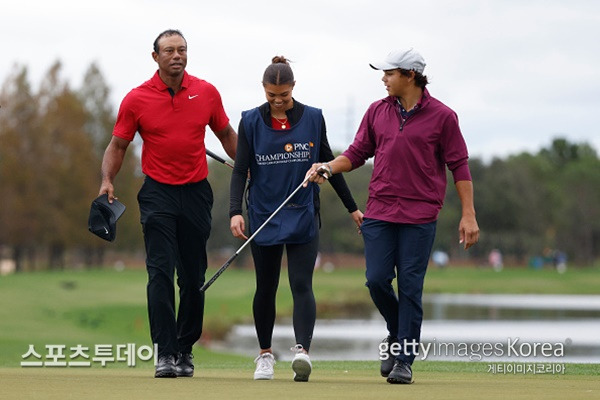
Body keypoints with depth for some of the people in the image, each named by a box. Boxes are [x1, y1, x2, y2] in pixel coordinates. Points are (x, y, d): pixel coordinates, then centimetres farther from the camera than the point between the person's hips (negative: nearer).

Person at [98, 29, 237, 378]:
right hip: (158, 193, -2)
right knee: (161, 273, -12)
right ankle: (166, 353, -13)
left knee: (194, 277, 7)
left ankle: (185, 350, 20)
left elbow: (226, 134, 16)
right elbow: (118, 145, 4)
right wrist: (107, 180, -11)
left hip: (197, 192, 2)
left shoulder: (206, 93, 3)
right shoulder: (137, 99, -2)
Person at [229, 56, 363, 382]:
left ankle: (302, 350, -26)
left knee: (301, 285, -13)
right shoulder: (251, 121, -1)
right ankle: (265, 355, 22)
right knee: (266, 288, 9)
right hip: (264, 217, 1)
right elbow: (240, 170, -4)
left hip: (303, 217, -1)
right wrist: (235, 211, -18)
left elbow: (328, 164, 10)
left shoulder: (313, 118, 2)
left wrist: (352, 207, 12)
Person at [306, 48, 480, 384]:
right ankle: (396, 335, 23)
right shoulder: (378, 111, 9)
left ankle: (404, 360, 4)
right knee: (377, 280, -4)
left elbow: (459, 166, -1)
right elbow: (357, 153, 14)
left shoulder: (442, 116, -2)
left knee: (410, 287, -3)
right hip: (380, 211, 3)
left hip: (420, 217, -3)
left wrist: (468, 214, -5)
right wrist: (329, 167, -5)